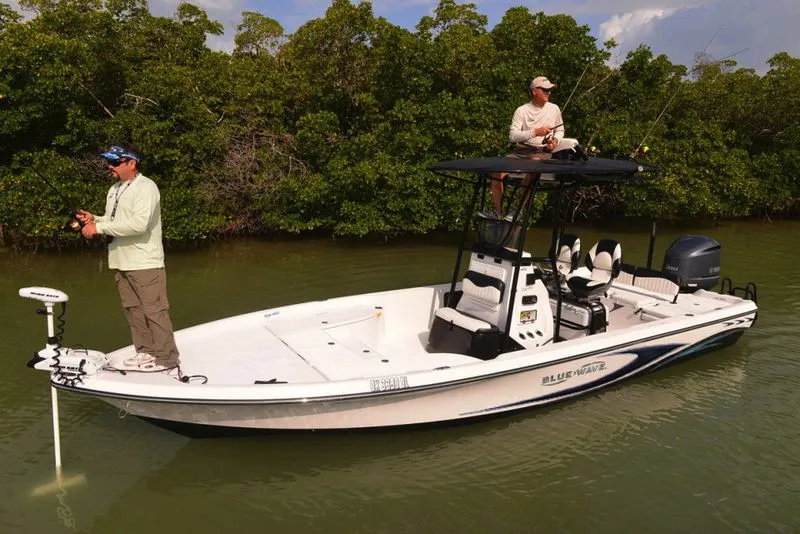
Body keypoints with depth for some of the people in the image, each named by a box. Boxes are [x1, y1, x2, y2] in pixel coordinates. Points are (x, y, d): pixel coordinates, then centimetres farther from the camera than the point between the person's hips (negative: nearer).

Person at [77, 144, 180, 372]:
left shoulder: (145, 187, -12)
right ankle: (146, 351, 25)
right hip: (121, 262, 9)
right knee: (133, 309, 14)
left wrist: (99, 228, -20)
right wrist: (94, 219, 3)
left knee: (154, 310, -5)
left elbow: (138, 224, -24)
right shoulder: (114, 190, 16)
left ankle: (166, 357, 3)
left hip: (145, 263, -9)